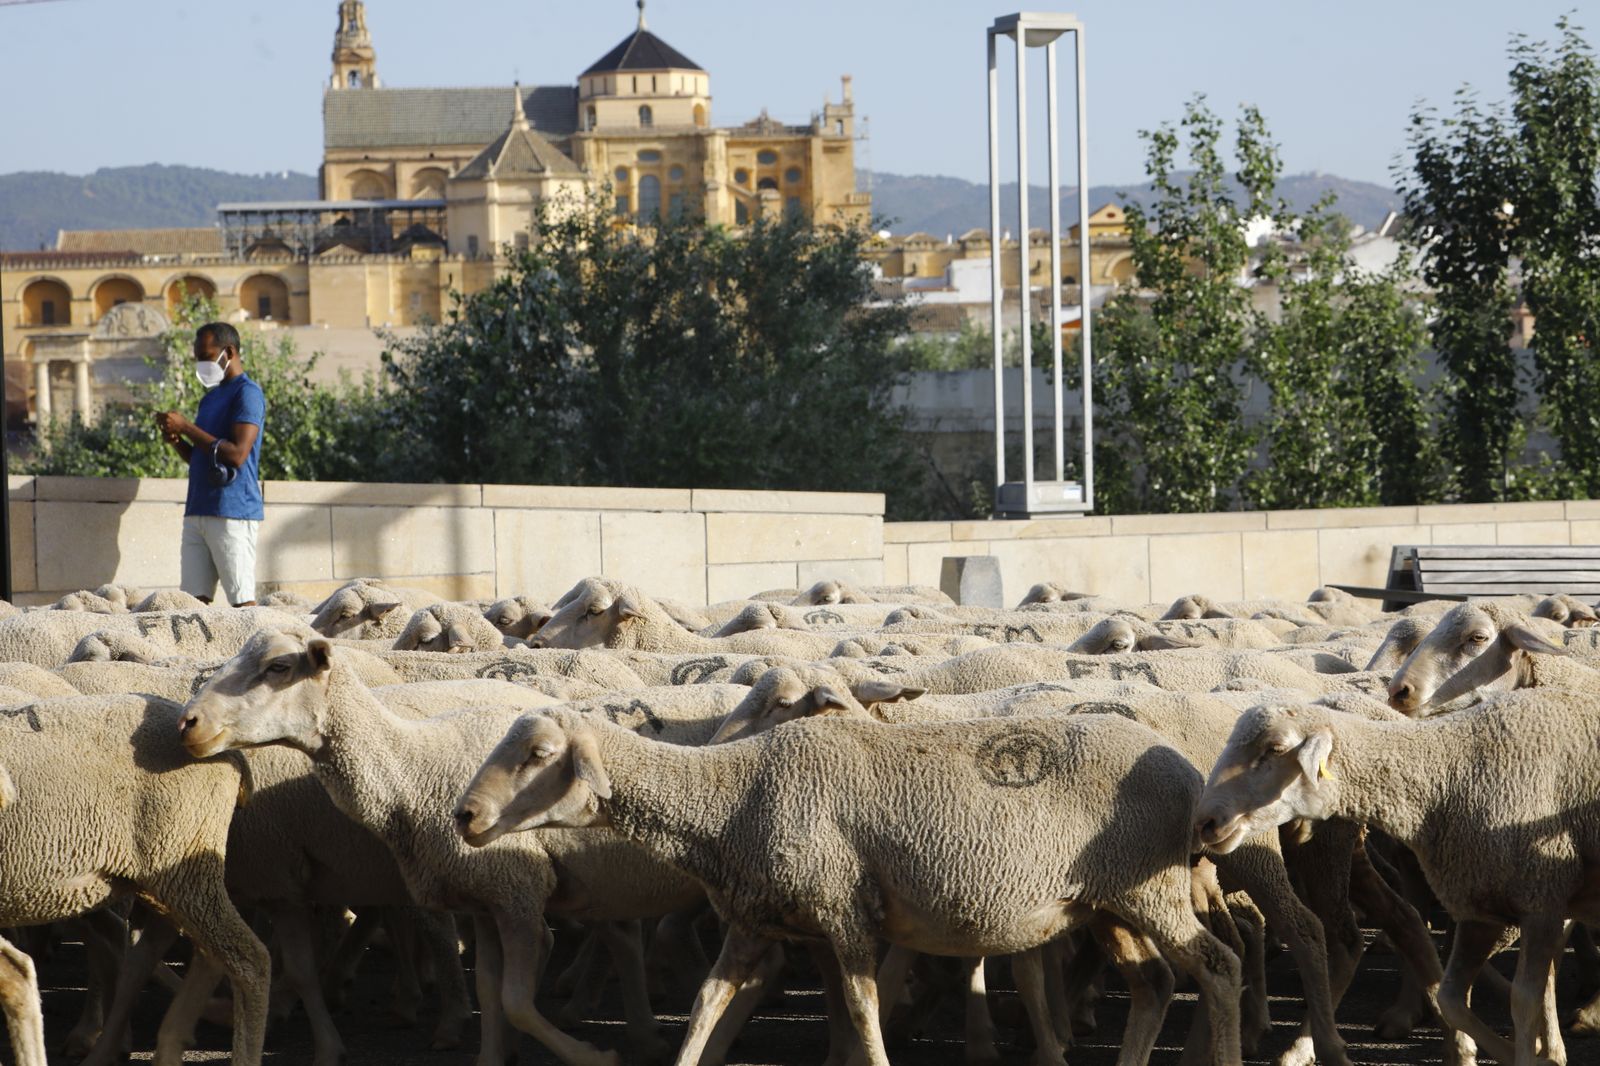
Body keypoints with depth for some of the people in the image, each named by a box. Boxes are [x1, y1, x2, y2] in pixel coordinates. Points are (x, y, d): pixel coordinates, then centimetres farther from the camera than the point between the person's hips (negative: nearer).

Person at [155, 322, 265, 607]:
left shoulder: (247, 394, -7)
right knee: (195, 597, 1)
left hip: (232, 515, -9)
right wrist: (177, 442, 6)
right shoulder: (210, 398, 21)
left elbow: (237, 454, -18)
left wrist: (186, 427, -14)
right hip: (198, 513, 9)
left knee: (242, 599, -10)